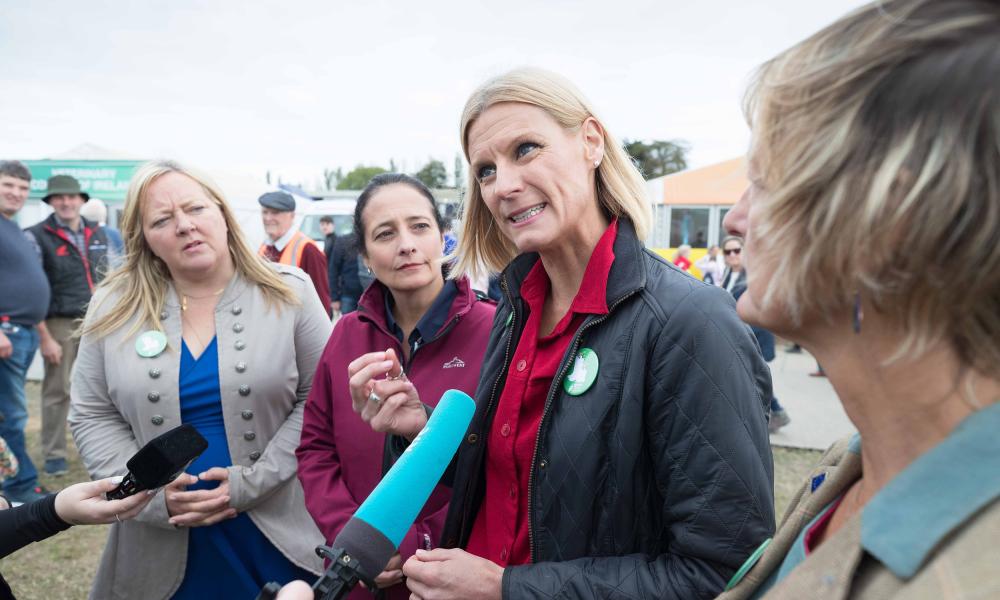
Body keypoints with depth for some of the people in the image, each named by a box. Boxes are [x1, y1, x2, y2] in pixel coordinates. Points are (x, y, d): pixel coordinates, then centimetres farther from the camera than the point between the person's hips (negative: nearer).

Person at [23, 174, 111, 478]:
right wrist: (45, 337, -11)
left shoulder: (98, 233, 11)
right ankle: (54, 454, 15)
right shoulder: (38, 236, -4)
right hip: (60, 324, -4)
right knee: (57, 391, 3)